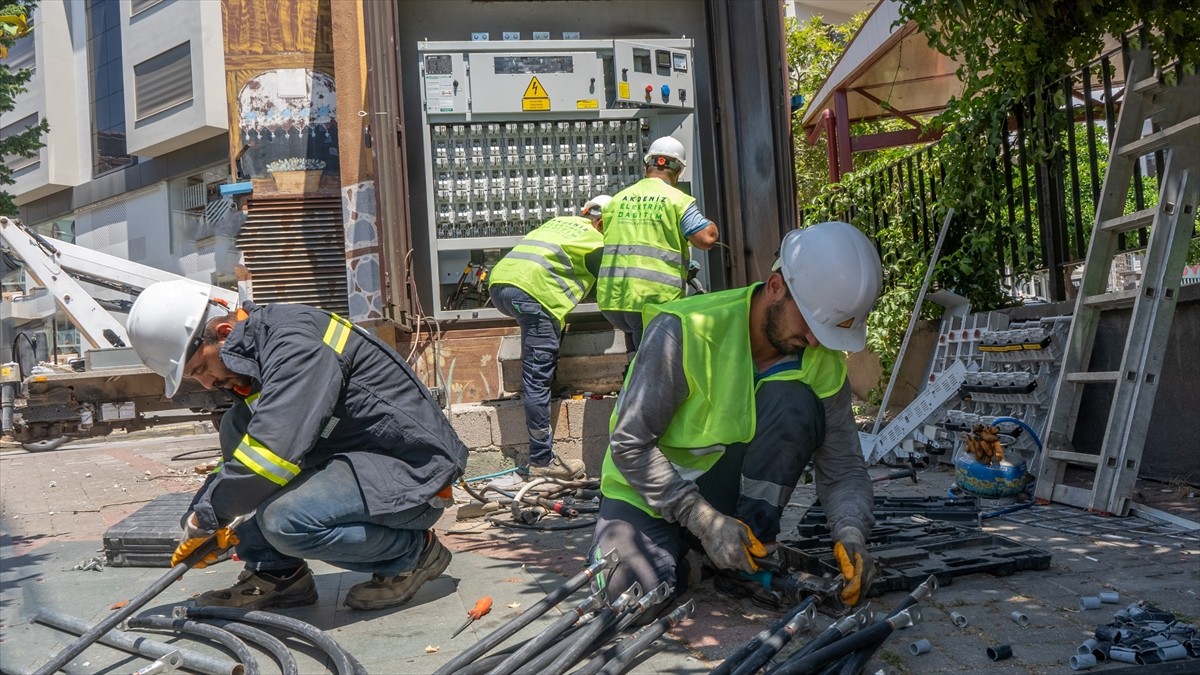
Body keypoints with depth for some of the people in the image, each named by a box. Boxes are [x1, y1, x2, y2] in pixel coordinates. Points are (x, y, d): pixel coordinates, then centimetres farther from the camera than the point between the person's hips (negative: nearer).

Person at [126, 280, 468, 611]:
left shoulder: (295, 339, -21)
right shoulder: (251, 356, 9)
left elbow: (274, 450, -29)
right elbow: (253, 447, 18)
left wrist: (207, 514, -15)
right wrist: (207, 515, 4)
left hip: (414, 472, -10)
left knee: (285, 520, -29)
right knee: (236, 429, 3)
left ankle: (414, 551, -4)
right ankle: (277, 574, 7)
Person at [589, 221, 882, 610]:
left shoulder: (824, 363, -9)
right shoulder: (685, 331, -25)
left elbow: (843, 468, -6)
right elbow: (630, 446, -23)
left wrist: (851, 533, -27)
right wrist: (704, 521, -29)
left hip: (734, 490, 3)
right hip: (649, 491, -2)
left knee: (794, 403, -24)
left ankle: (750, 554, -14)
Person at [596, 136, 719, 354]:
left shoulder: (617, 199, 15)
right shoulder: (678, 200, 0)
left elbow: (603, 238, 21)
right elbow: (706, 239, -8)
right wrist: (712, 226, 14)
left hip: (610, 297, 5)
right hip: (655, 300, -5)